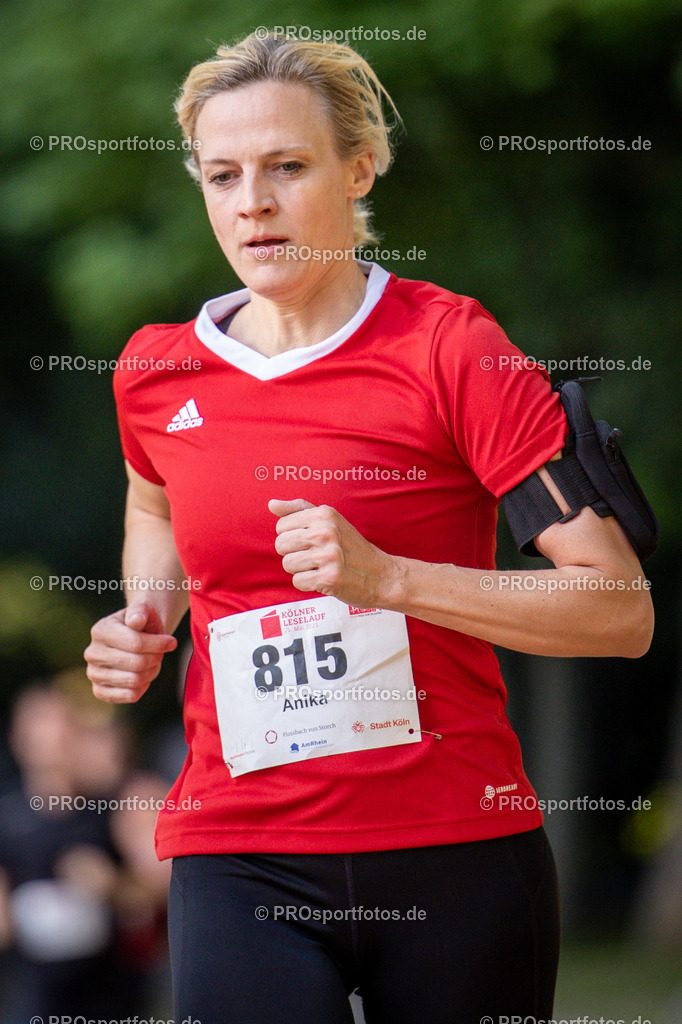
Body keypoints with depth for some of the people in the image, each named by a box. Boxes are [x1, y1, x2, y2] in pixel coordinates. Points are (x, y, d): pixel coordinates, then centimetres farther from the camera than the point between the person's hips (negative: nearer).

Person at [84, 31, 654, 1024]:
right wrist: (149, 611, 10)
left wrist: (389, 577, -21)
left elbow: (622, 613, -12)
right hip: (238, 859, 2)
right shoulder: (158, 369, 6)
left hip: (457, 855, -2)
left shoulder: (450, 347, -7)